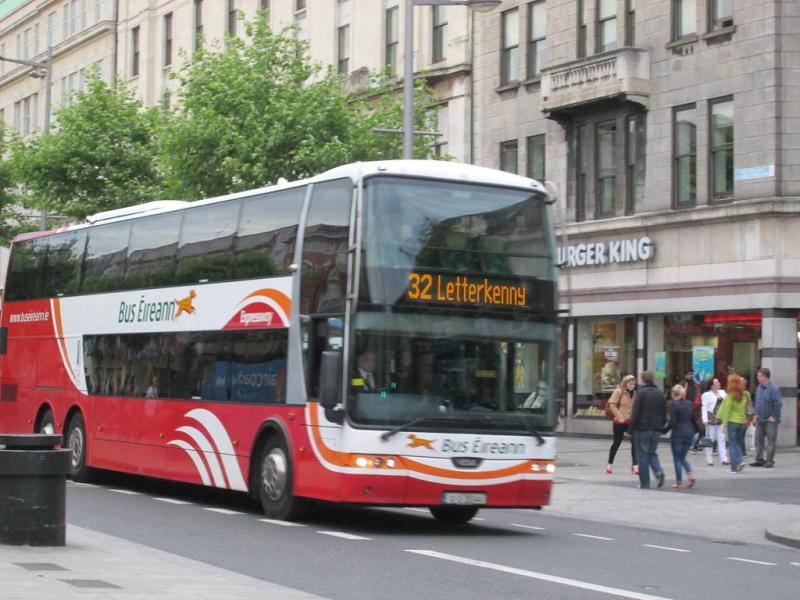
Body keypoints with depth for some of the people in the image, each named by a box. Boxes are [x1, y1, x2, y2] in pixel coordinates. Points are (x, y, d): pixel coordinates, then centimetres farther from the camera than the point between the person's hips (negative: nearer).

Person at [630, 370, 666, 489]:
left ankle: (645, 483, 2)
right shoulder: (660, 393, 10)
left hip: (642, 428, -5)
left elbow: (635, 412, -13)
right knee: (652, 452, 19)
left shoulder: (641, 393, -10)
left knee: (642, 455, 1)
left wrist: (632, 428, -7)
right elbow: (664, 413, 12)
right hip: (656, 429, 5)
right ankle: (658, 471, -7)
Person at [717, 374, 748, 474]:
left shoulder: (730, 396, -12)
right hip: (741, 421, 5)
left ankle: (734, 468, 0)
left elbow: (727, 411, -13)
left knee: (732, 444, 2)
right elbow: (744, 409, 9)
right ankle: (740, 460, -1)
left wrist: (724, 424, -11)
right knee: (736, 443, 19)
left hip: (732, 421, -5)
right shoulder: (743, 395, 5)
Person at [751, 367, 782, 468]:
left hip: (770, 420, -7)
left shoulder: (774, 388, -16)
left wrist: (774, 416, -16)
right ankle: (759, 460, 17)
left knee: (771, 441, 0)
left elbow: (778, 404, -17)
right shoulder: (759, 388, 7)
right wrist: (756, 413, 13)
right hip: (760, 419, 7)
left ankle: (769, 461, 6)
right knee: (758, 440, 9)